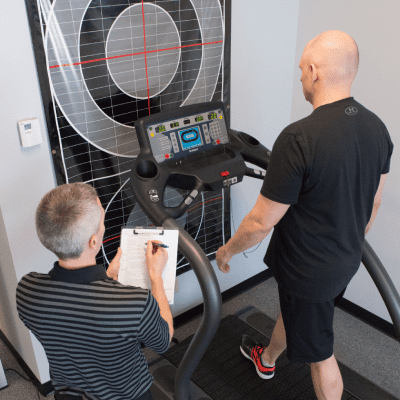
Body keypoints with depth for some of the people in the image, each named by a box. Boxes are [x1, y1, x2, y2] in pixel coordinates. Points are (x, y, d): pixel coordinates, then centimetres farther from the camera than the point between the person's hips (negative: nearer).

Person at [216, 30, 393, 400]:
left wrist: (228, 250, -6)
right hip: (347, 260, 8)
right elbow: (374, 201, 7)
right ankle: (267, 359, 61)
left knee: (319, 352, 15)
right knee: (291, 312, 32)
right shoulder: (377, 128, -6)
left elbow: (262, 222, -25)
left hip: (310, 270, -8)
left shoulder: (299, 138, -31)